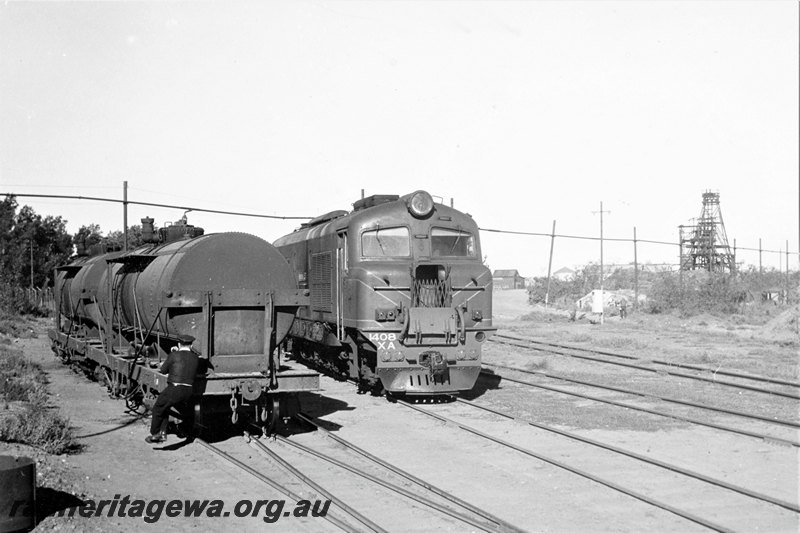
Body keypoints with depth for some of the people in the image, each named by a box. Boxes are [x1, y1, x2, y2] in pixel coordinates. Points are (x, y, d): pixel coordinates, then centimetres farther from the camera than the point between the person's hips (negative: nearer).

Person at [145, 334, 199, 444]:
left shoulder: (174, 355, -4)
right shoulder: (195, 358, 8)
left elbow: (163, 371, 5)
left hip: (174, 389, -5)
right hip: (188, 392, 5)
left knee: (158, 409, 19)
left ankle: (154, 435, 23)